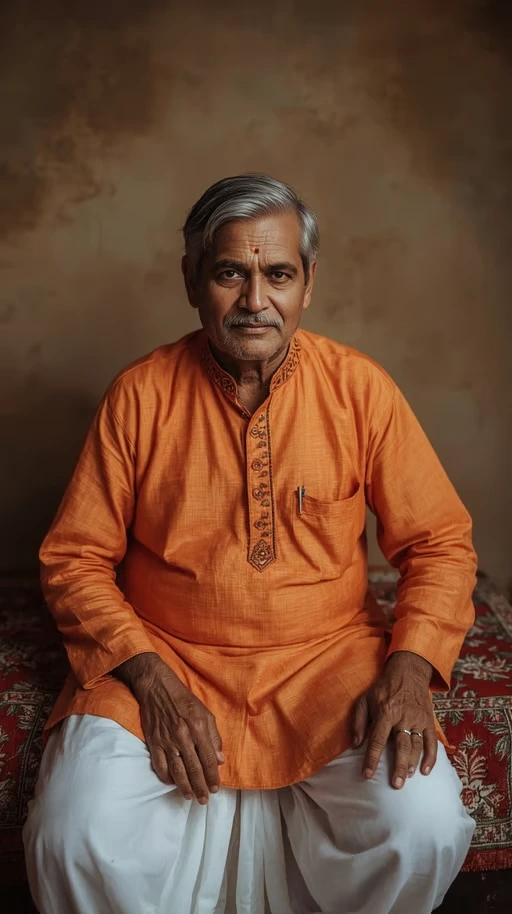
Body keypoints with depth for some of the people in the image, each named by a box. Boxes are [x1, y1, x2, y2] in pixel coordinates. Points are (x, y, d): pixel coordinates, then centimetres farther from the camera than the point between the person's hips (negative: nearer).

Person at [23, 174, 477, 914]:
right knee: (75, 838, -23)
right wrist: (149, 676, -14)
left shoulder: (359, 387, -2)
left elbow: (440, 541, 2)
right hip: (163, 659, 0)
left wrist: (410, 669, -14)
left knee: (424, 829, -21)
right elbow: (75, 558, -1)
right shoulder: (140, 395, -3)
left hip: (329, 658, 1)